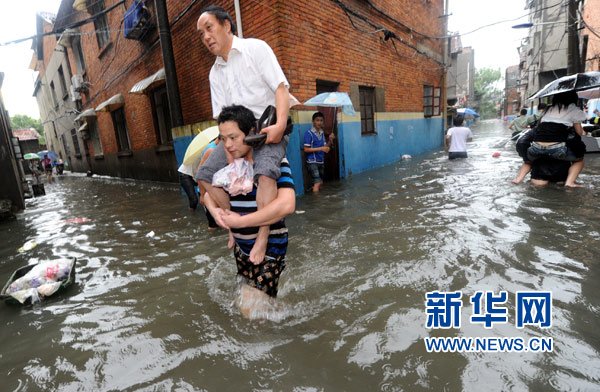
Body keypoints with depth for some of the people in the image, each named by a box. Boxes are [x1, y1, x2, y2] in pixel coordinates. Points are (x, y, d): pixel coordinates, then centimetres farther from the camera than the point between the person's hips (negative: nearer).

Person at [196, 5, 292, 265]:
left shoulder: (255, 48, -1)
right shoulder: (215, 72, 14)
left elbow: (281, 88, -11)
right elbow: (222, 115, 7)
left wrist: (280, 124, -27)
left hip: (269, 129, -6)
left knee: (265, 171, -34)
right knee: (206, 174, -5)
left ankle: (262, 238, -24)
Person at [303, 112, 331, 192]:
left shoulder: (322, 133, 11)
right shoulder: (309, 133, -10)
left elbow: (325, 147, 13)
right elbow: (306, 149, -13)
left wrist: (330, 140, -4)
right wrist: (320, 148, -17)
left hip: (321, 161, 7)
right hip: (312, 162, -7)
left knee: (320, 183, 10)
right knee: (317, 183, -14)